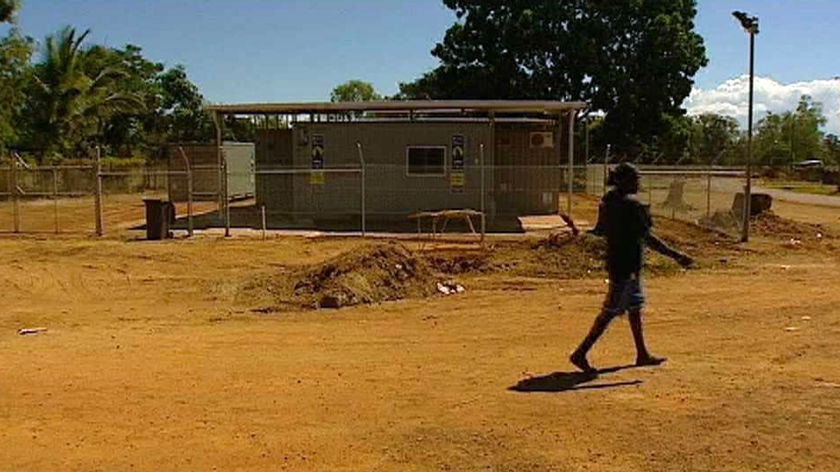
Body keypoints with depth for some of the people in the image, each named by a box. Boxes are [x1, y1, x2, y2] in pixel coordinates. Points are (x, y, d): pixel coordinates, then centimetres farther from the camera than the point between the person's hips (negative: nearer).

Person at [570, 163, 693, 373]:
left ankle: (642, 354, 30)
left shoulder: (607, 202, 6)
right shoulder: (631, 206, -20)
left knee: (635, 308, 19)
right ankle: (581, 353, -2)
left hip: (617, 261, 10)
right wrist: (676, 255, -19)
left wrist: (582, 233, 39)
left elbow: (600, 230, 16)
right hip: (627, 266, -10)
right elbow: (648, 238, -22)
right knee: (611, 311, -4)